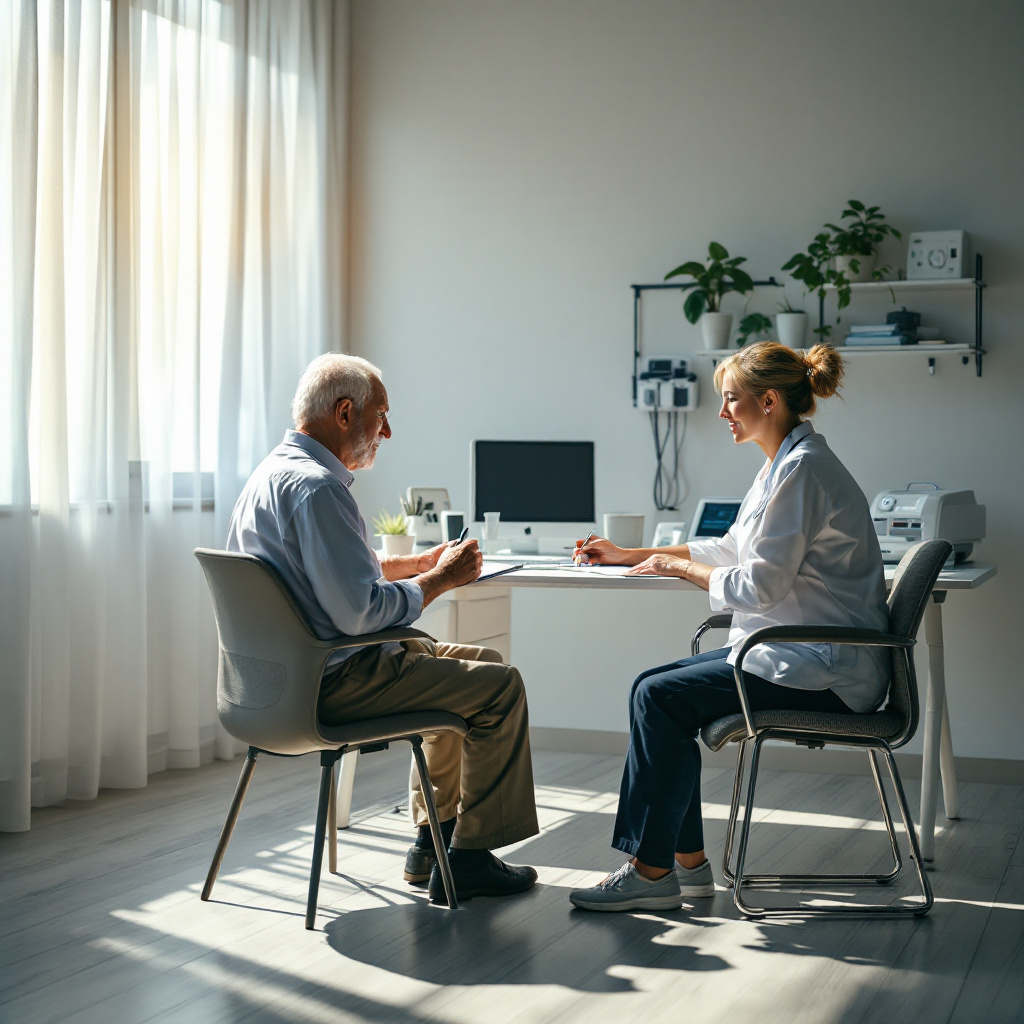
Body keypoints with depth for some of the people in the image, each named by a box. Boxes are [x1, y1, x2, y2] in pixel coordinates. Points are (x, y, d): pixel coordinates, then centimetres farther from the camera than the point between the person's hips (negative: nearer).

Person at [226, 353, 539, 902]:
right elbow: (360, 612, -28)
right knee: (500, 686, -4)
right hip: (337, 680, -11)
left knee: (476, 664, 22)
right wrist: (439, 579, -12)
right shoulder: (317, 487, -22)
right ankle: (466, 861, 5)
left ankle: (432, 841, 26)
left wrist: (421, 563, 15)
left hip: (294, 670, 11)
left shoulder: (275, 471, 12)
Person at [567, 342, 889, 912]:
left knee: (660, 698, -16)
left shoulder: (802, 469, -17)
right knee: (654, 689, 4)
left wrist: (677, 567, -6)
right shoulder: (788, 463, 15)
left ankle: (653, 871, -8)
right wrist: (629, 555, 24)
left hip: (824, 672, -10)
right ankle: (687, 860, 6)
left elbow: (759, 584, -21)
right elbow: (731, 550, 25)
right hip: (805, 655, 10)